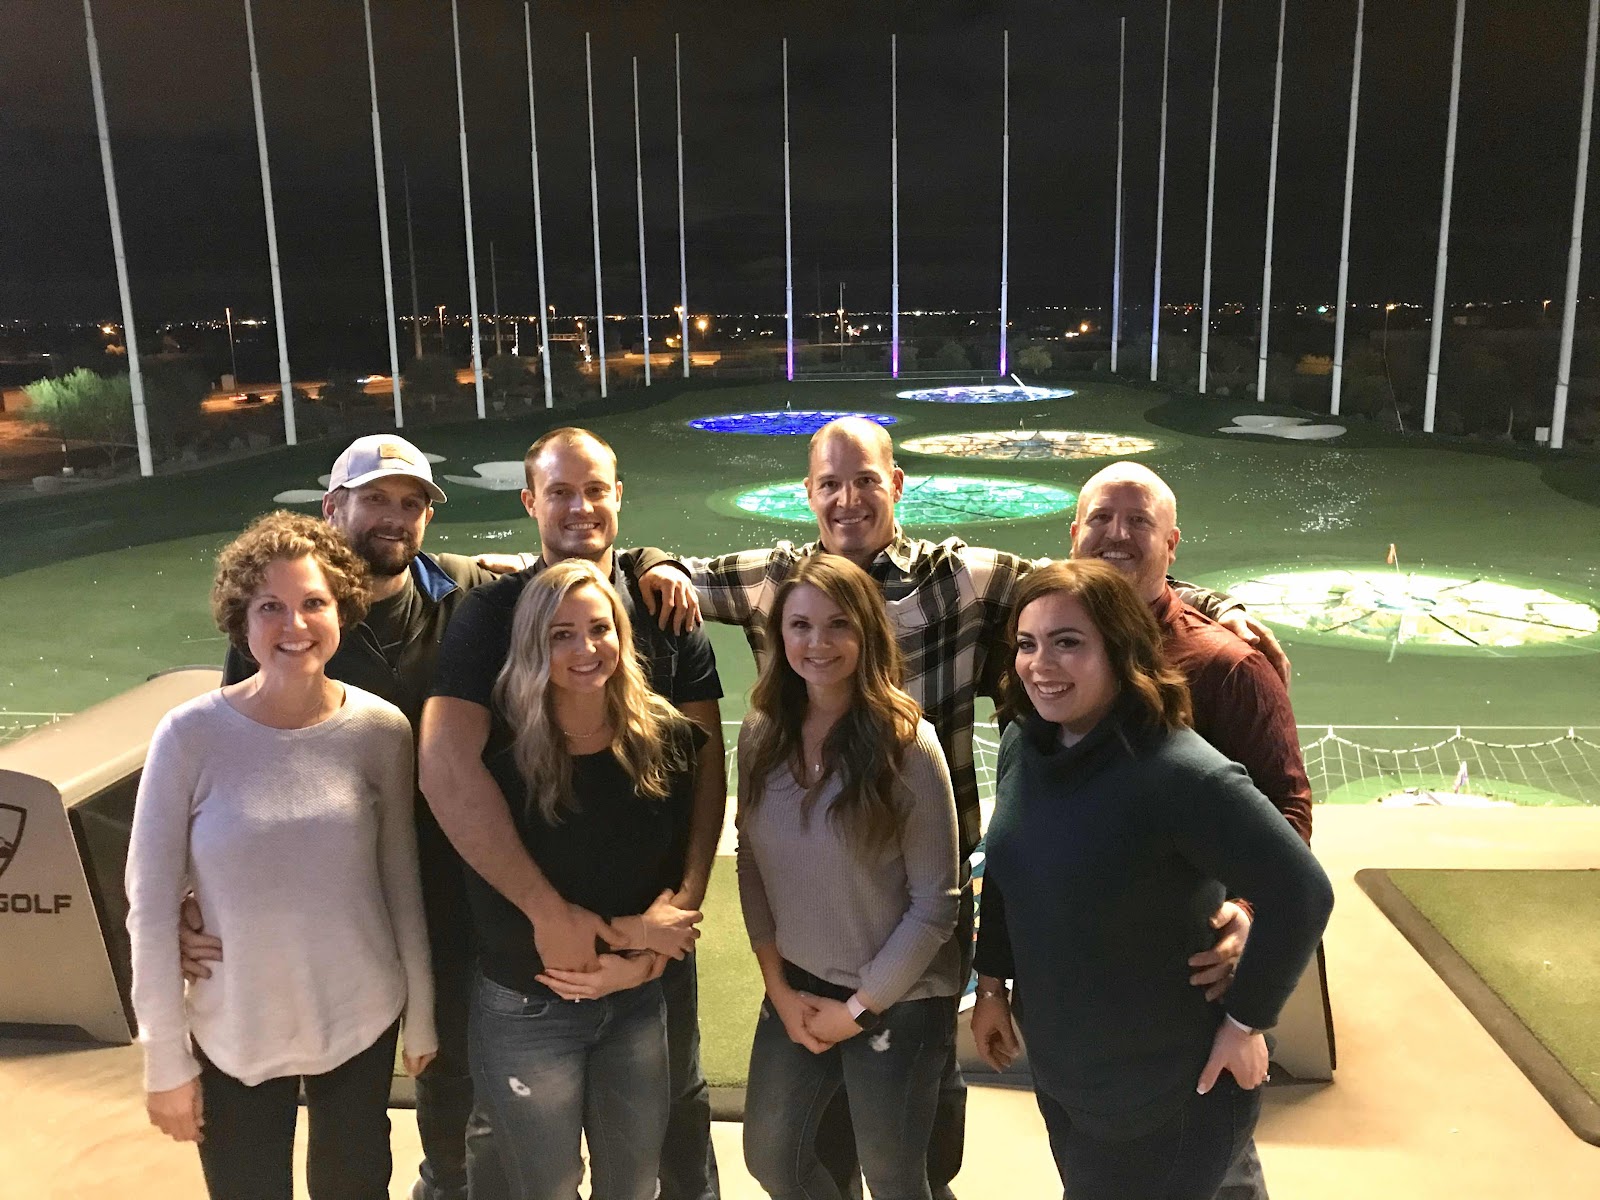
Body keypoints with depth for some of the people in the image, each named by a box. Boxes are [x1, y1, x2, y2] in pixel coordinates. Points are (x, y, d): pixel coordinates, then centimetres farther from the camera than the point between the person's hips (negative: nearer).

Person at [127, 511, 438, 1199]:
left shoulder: (382, 730, -10)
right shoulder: (191, 736, -15)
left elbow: (402, 881, -2)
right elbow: (151, 905, -9)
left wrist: (421, 1015, 5)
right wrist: (165, 1057, -6)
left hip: (362, 1025, 1)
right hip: (232, 1037, -1)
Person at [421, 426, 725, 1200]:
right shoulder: (490, 614, -10)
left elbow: (706, 754, -5)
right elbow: (446, 768, -22)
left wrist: (688, 895, -16)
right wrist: (546, 909, -26)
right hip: (527, 915, -1)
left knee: (675, 1094, 19)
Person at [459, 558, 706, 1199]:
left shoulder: (667, 741, -7)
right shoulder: (502, 758, -17)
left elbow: (683, 873, -1)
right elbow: (496, 918, -18)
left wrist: (638, 966, -15)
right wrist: (622, 933, -15)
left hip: (636, 1006, 3)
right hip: (525, 1014, -3)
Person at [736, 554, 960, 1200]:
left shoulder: (907, 744, -19)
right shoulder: (762, 734, -5)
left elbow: (935, 903, -15)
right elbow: (751, 864, 2)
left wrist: (861, 1008, -11)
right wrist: (779, 987, -1)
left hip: (897, 1001, -4)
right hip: (796, 989, 5)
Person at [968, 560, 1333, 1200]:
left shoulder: (1182, 774, -29)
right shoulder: (1022, 744, -6)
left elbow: (1301, 893, -25)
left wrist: (1246, 1020, -17)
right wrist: (991, 984, 12)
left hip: (1169, 1094, -6)